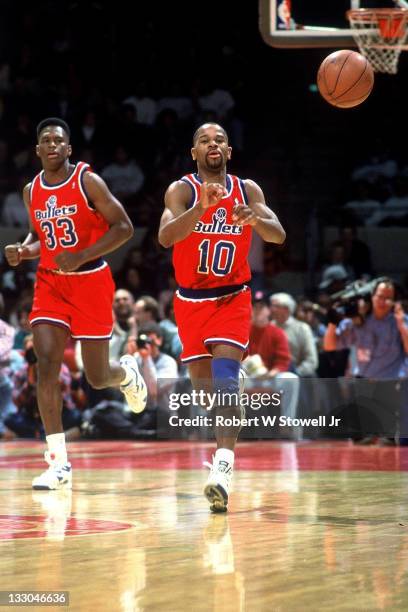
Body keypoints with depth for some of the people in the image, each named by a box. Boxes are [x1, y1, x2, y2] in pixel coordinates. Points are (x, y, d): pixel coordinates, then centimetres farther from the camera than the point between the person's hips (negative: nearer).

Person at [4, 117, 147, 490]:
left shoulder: (87, 181, -10)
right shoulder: (31, 191, 5)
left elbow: (123, 227, -12)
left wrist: (82, 256, -22)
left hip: (91, 280, -3)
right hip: (51, 282, 4)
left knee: (97, 377, 3)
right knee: (47, 365, -15)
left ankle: (127, 372, 43)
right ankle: (59, 464, -14)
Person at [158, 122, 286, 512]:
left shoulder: (248, 190, -4)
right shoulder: (182, 190, -11)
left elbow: (279, 235, -15)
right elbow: (166, 237, -28)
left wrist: (256, 220, -37)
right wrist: (201, 208, -45)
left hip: (232, 299, -1)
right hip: (191, 301, 1)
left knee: (226, 380, -19)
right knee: (202, 385, 10)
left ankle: (223, 471, -31)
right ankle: (219, 451, 38)